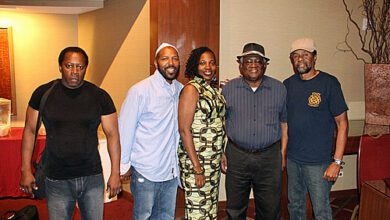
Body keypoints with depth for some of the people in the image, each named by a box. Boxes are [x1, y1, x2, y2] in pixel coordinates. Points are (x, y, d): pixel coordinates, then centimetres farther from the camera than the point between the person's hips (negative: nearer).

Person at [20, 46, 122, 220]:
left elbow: (112, 134, -2)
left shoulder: (100, 96, -4)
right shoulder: (43, 93, -3)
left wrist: (115, 173, -4)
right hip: (57, 181, 0)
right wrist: (26, 170, 1)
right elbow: (30, 131, 3)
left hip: (93, 178, 1)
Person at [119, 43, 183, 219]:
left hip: (172, 171, 5)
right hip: (146, 172, -5)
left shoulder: (181, 90, 4)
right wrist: (124, 165, -8)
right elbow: (125, 128, -11)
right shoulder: (140, 91, -13)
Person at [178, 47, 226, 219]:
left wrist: (221, 155, 13)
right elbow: (184, 130, -18)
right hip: (195, 159, -8)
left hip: (214, 159, 8)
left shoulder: (213, 89, 11)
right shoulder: (191, 89, -13)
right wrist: (197, 168, -19)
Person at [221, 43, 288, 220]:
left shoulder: (279, 89, 3)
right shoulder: (229, 88, 2)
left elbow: (284, 123, 8)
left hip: (269, 158, 0)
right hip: (236, 157, 0)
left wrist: (282, 153, 4)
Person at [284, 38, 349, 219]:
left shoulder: (329, 83, -9)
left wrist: (337, 161, -14)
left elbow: (342, 123, -9)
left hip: (318, 161, -4)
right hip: (292, 159, 5)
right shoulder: (288, 84, 4)